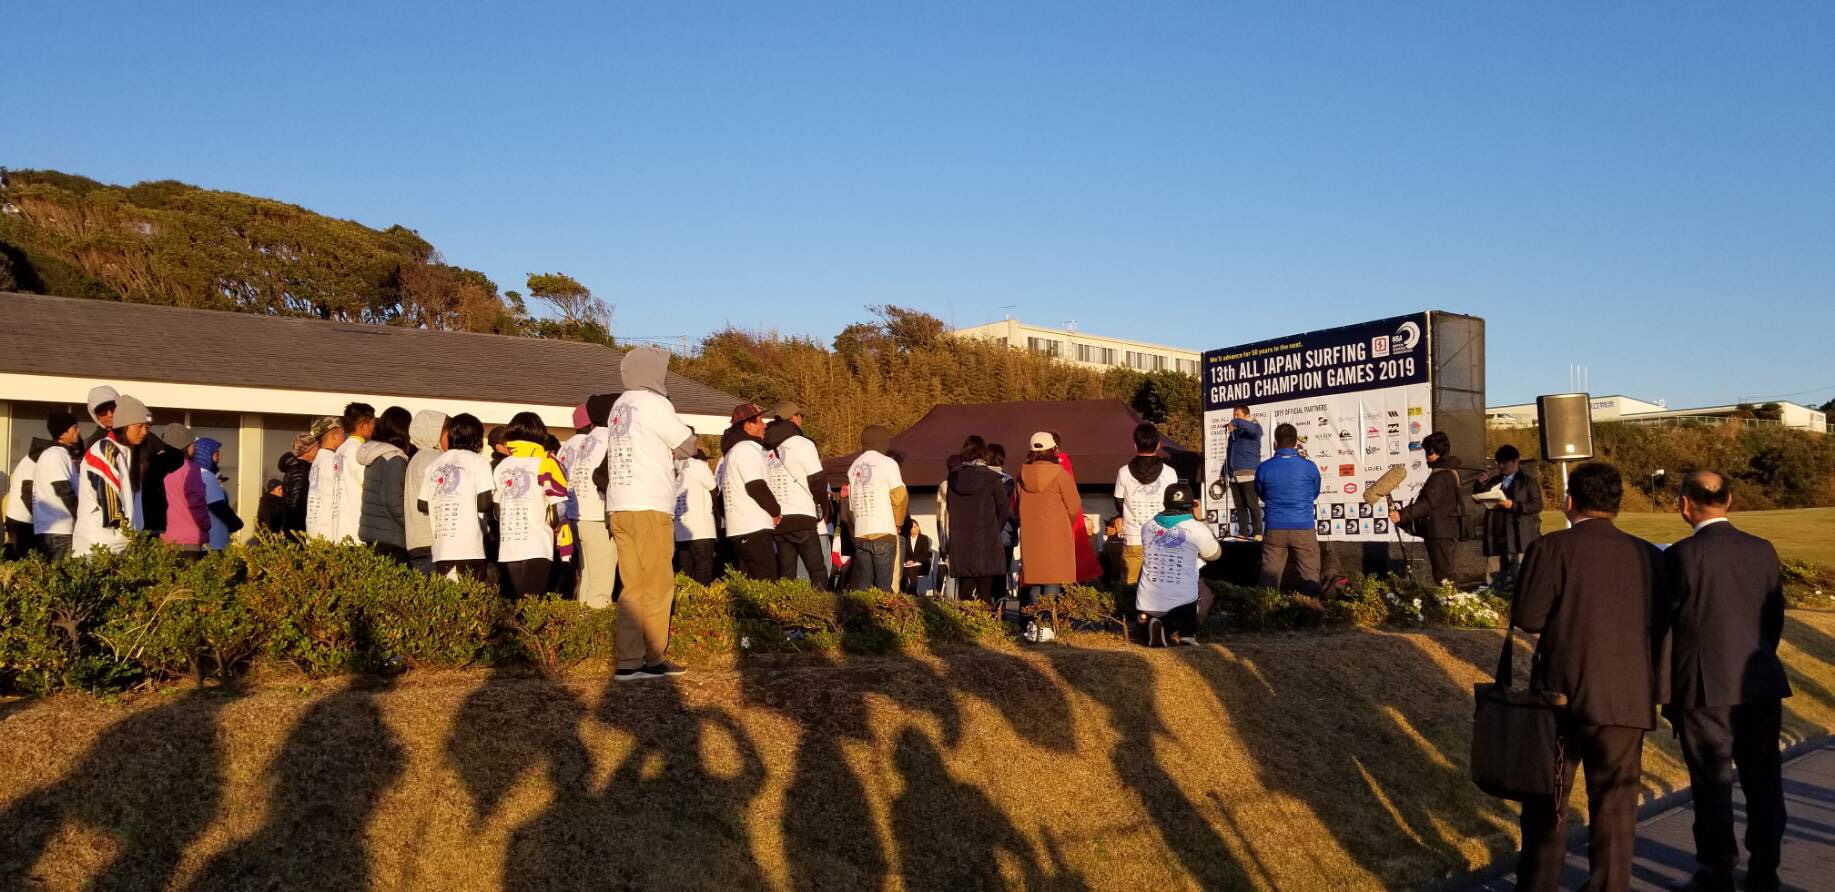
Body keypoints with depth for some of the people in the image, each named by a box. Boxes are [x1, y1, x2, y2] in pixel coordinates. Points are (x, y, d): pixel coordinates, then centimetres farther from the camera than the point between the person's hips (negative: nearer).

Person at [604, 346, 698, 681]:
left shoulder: (619, 406, 17)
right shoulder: (654, 404, -7)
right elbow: (688, 445, -1)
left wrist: (662, 451, 3)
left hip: (619, 508, 8)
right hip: (649, 507, -8)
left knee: (633, 587, 8)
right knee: (657, 587, -1)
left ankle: (628, 662, 8)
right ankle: (653, 660, 2)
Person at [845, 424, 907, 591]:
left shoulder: (853, 467, 13)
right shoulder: (887, 463, -4)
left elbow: (850, 505, 13)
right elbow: (900, 497, -7)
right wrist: (897, 523, 8)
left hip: (860, 534, 5)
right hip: (884, 533, -5)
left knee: (862, 585, 7)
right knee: (883, 586, -2)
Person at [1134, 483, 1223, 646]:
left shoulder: (1147, 526, 6)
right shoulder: (1197, 529, -6)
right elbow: (1215, 554, 14)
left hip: (1147, 604, 2)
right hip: (1182, 604, -2)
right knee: (1205, 592, 29)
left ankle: (1156, 626, 1)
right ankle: (1185, 633, 3)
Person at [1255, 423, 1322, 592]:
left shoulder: (1263, 468, -5)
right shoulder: (1309, 467, -6)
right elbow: (1314, 494, 12)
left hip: (1274, 529, 1)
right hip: (1303, 529, -1)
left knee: (1268, 581, 8)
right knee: (1310, 580, 10)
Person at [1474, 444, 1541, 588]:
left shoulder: (1529, 481, 2)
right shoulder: (1494, 481, 15)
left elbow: (1537, 505, -6)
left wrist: (1513, 505, -18)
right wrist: (1480, 484, -1)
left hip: (1520, 537, -5)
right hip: (1500, 536, 5)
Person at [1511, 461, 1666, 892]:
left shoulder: (1551, 548, -10)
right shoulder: (1647, 554, 2)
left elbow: (1527, 618, -13)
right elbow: (1660, 626, 4)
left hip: (1562, 693, -2)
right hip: (1627, 699, 2)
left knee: (1546, 799, 13)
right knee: (1615, 807, 11)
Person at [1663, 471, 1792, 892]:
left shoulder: (1681, 556, -14)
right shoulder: (1763, 551, 1)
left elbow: (1666, 624, -10)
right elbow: (1775, 618, 8)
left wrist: (1669, 692, 1)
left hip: (1705, 688, -5)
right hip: (1761, 686, 5)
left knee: (1712, 784, 5)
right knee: (1763, 780, 14)